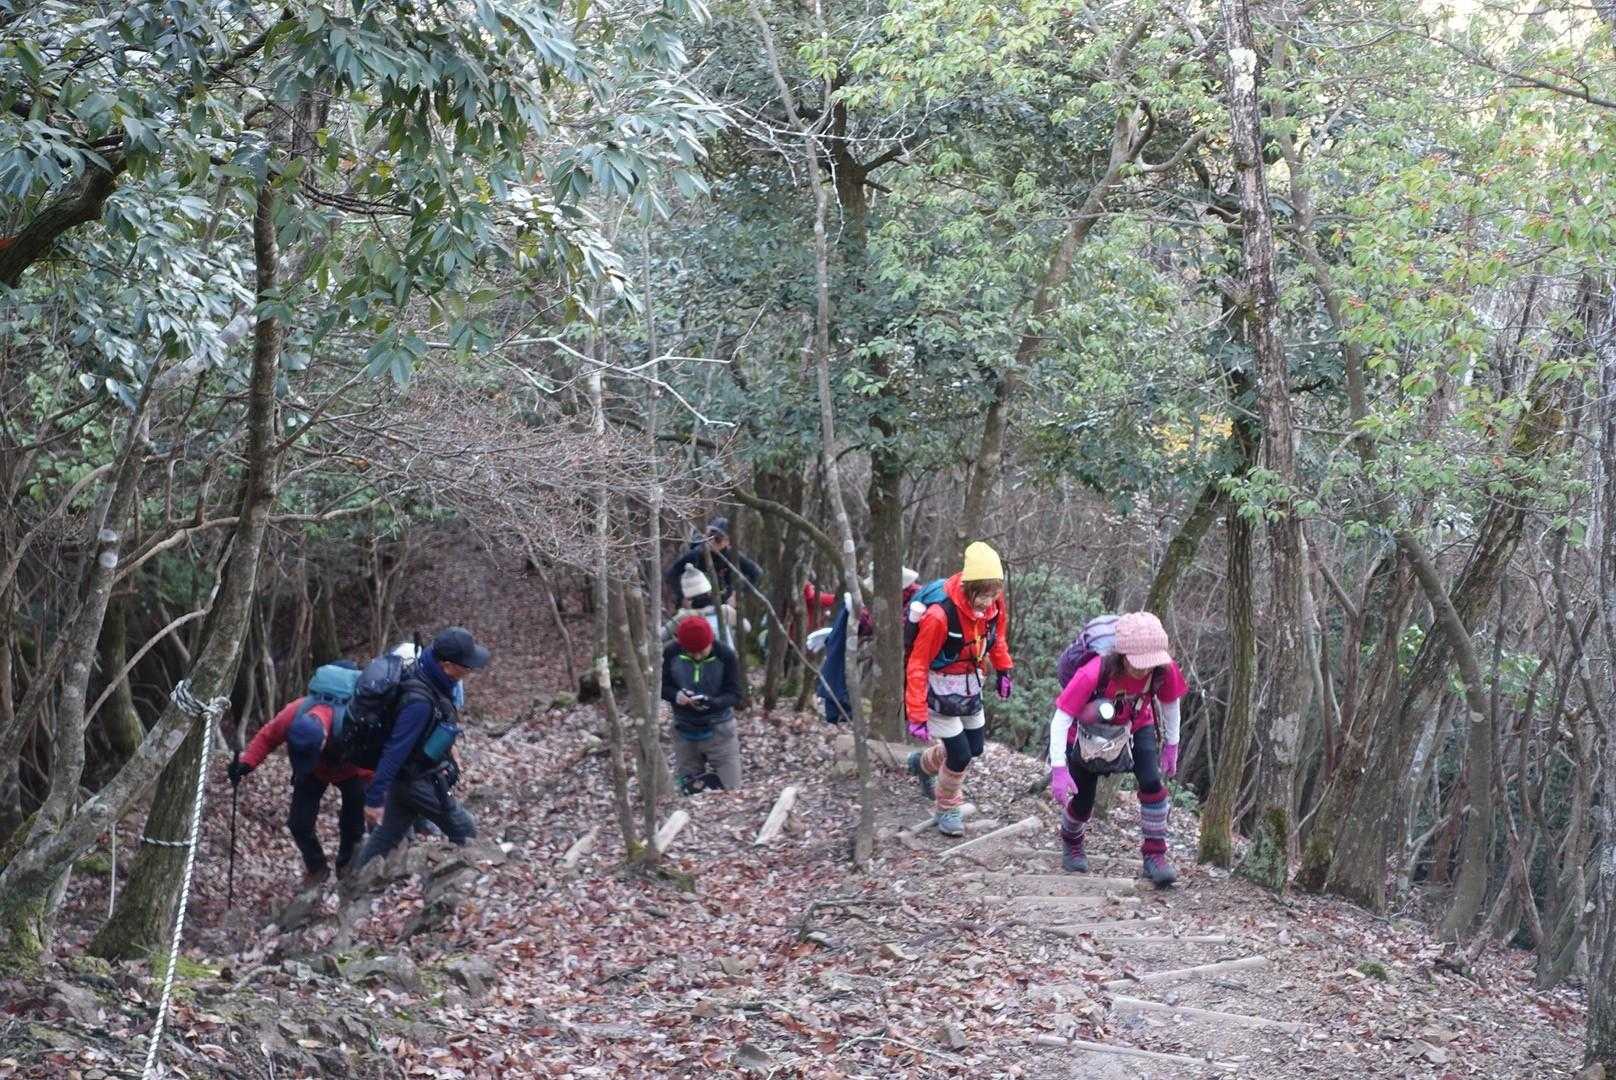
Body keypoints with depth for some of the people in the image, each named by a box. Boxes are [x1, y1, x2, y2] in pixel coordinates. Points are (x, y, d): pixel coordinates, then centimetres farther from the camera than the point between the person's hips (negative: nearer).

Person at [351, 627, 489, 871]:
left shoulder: (430, 674, -7)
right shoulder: (420, 702, -34)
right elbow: (395, 750, -31)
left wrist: (447, 749, 22)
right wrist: (374, 798, -27)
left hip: (406, 776, 8)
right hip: (417, 781, -8)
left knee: (385, 838, 15)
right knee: (464, 831, 7)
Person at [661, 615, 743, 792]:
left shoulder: (725, 655, -17)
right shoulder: (671, 653, -12)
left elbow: (734, 694, -13)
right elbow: (662, 686, -2)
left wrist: (713, 702, -34)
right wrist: (675, 695, -25)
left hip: (718, 729, -2)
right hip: (684, 731, 2)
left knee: (730, 789, 0)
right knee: (688, 790, 11)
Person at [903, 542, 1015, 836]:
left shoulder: (992, 605, -15)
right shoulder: (939, 615, -33)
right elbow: (917, 666, -25)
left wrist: (1003, 669, 4)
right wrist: (917, 716, -23)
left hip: (971, 688, 7)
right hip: (941, 692, -7)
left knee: (974, 748, 18)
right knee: (959, 756, -7)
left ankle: (923, 764, 47)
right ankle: (947, 810, 20)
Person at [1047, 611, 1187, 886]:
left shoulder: (1164, 669, -29)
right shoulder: (1094, 674, -40)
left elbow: (1170, 703, -6)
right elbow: (1061, 719, -36)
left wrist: (1171, 746, 1)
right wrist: (1058, 769, -40)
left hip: (1137, 727, 3)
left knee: (1152, 782, -20)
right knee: (1083, 799, 2)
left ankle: (1155, 854, -5)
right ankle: (1071, 844, 37)